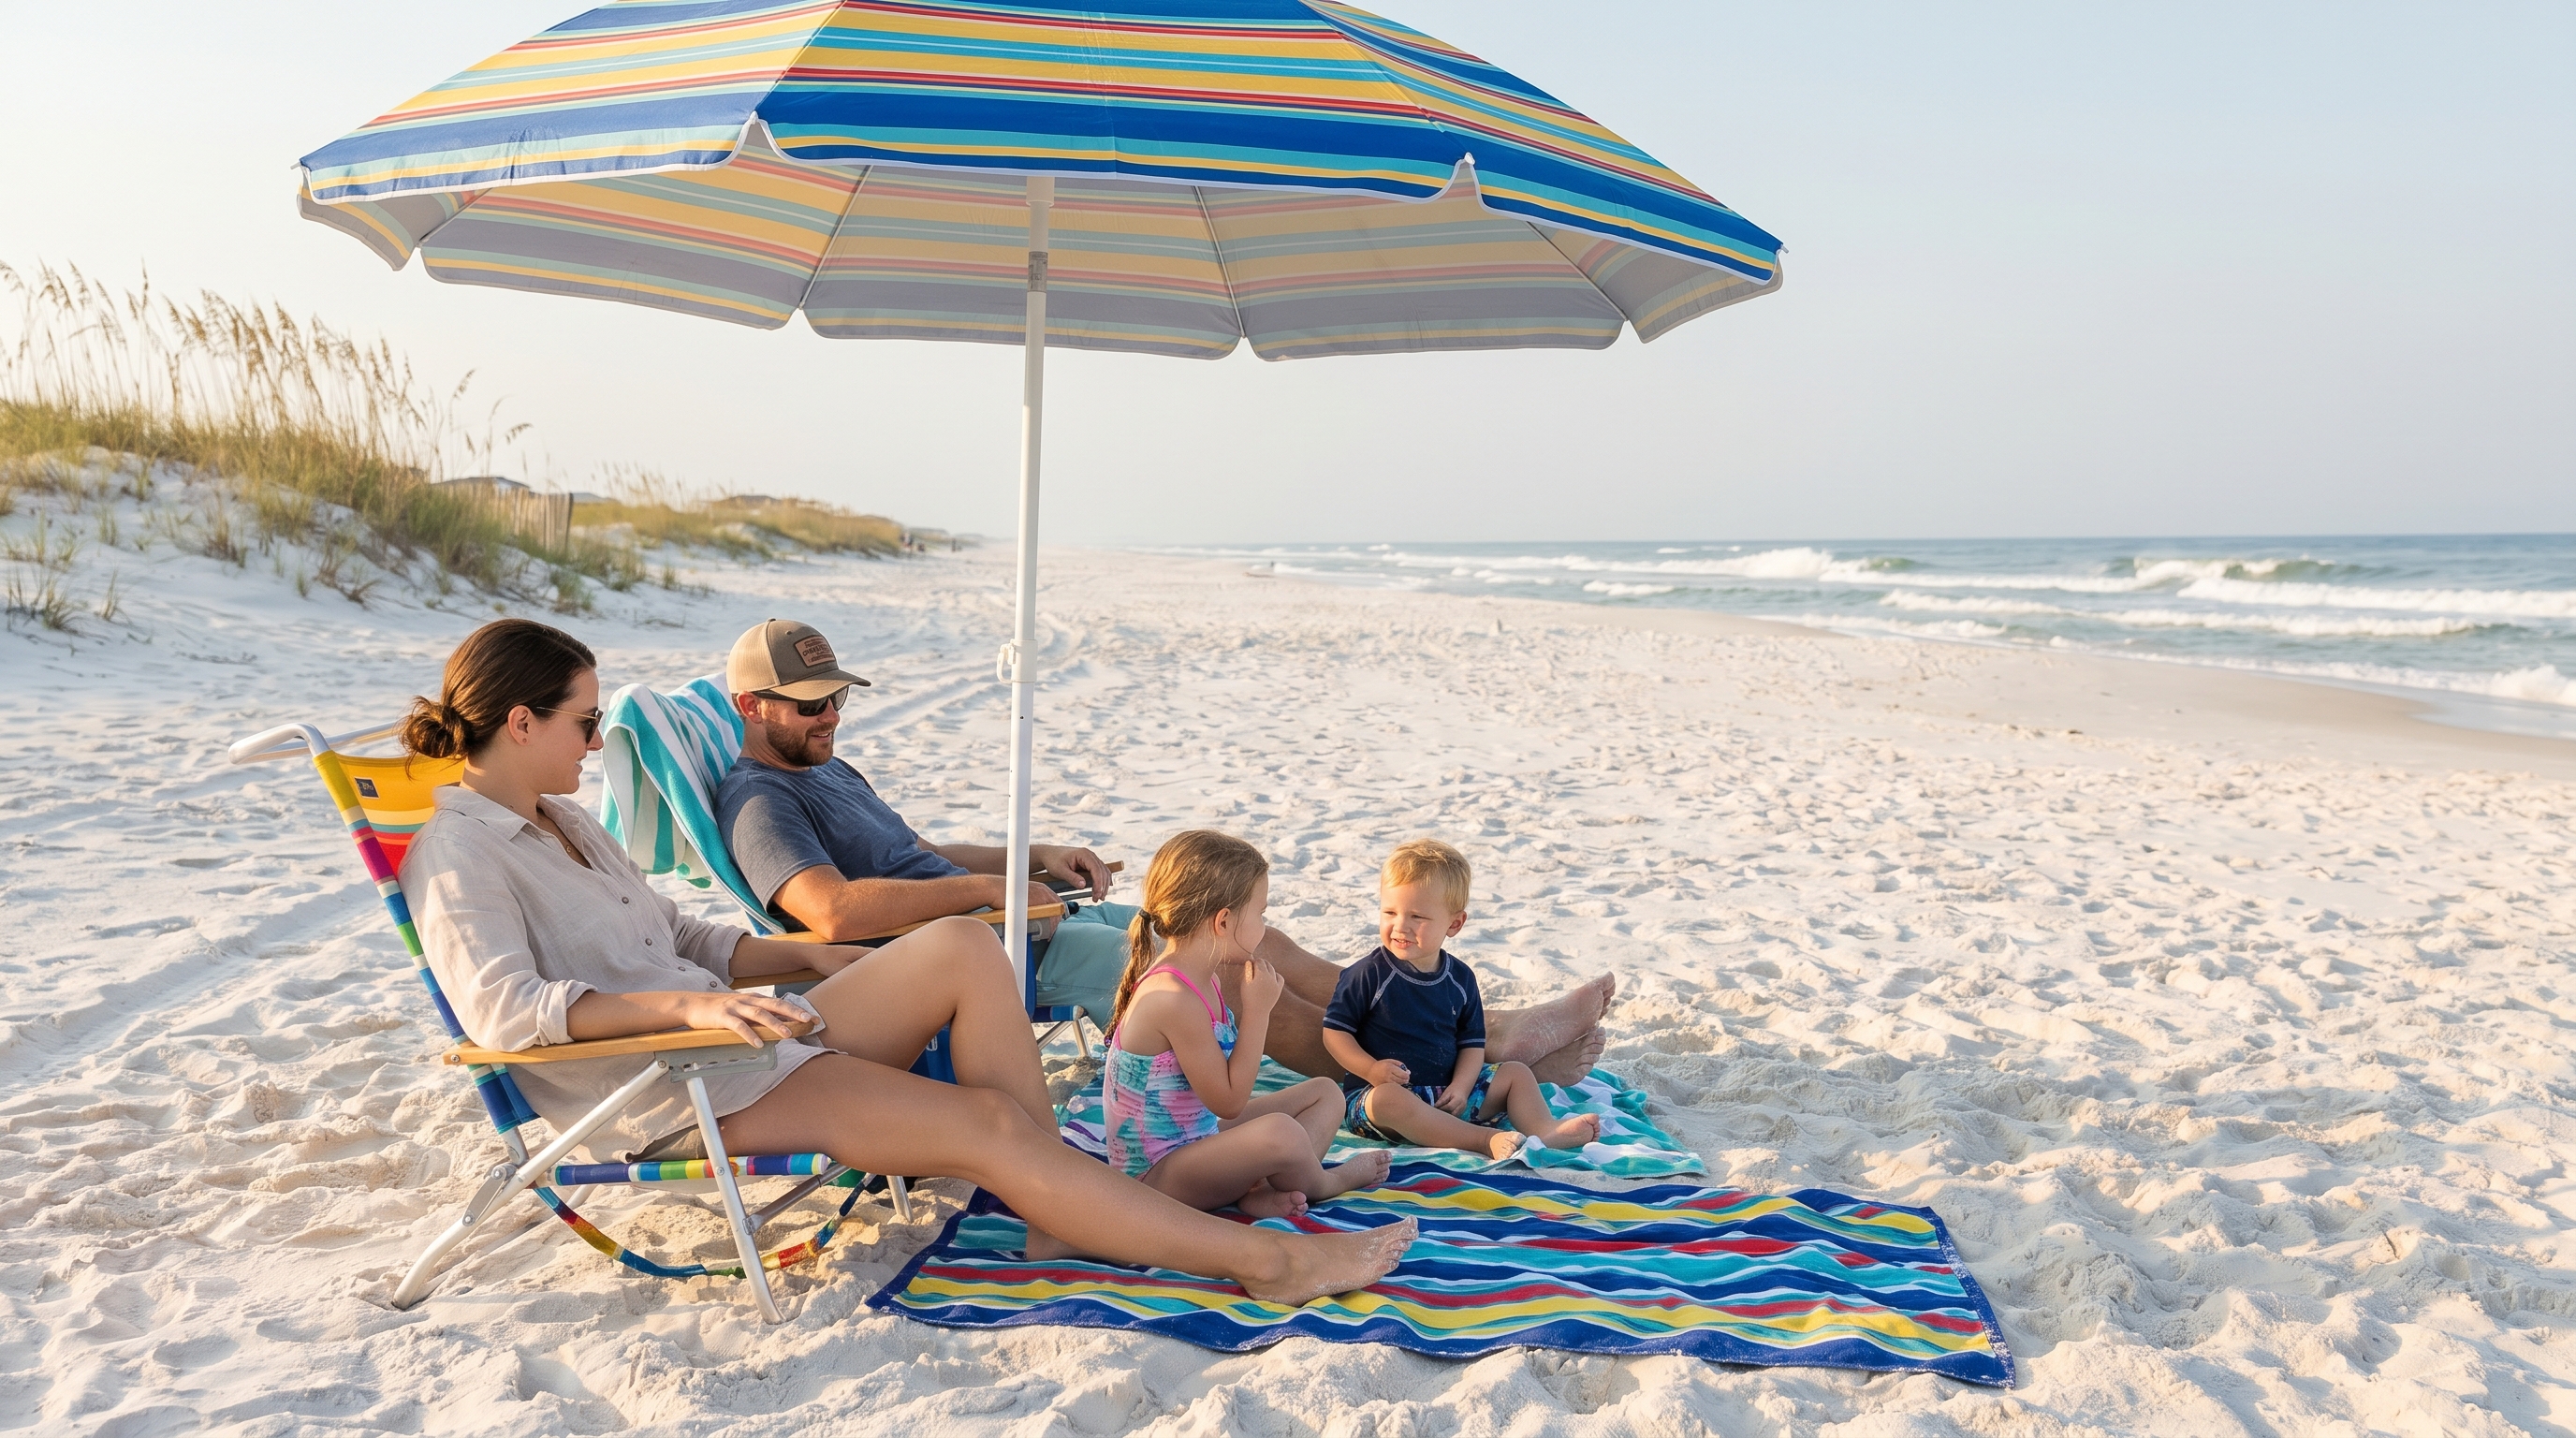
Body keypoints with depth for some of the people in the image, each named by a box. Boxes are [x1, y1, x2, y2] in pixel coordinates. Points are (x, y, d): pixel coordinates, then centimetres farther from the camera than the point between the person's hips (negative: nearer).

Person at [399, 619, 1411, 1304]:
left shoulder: (560, 820, 19)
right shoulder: (458, 855, -9)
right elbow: (501, 1006, -25)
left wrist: (809, 954, 12)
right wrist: (686, 1006, -34)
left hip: (742, 1042, 9)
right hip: (666, 1099, -9)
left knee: (964, 948, -12)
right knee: (985, 1123, -20)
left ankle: (1054, 1217, -12)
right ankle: (1264, 1260, -17)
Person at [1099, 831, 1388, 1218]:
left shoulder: (1199, 978, 5)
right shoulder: (1174, 999, -27)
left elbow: (1224, 1094, 9)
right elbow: (1229, 1102, -22)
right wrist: (1257, 1010, -18)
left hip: (1199, 1135, 11)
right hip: (1154, 1173, -11)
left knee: (1325, 1093, 15)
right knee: (1278, 1133, -36)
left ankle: (1260, 1189, -9)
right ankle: (1323, 1183, 0)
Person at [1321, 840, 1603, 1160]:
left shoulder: (1460, 978, 4)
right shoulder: (1367, 975, -9)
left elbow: (1472, 1043, 7)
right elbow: (1334, 1031, -7)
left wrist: (1461, 1087, -11)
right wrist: (1372, 1069, -23)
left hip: (1446, 1092, 6)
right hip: (1376, 1090, -5)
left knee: (1517, 1074, 2)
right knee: (1389, 1099, -39)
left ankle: (1545, 1129, -23)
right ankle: (1486, 1140, -43)